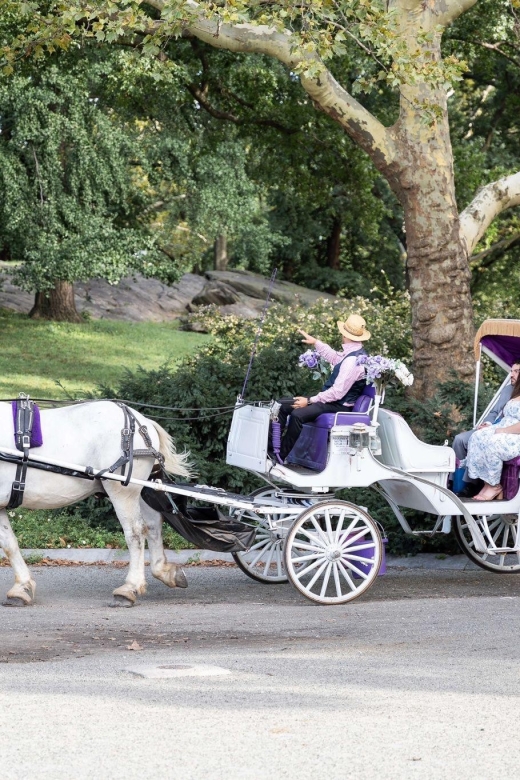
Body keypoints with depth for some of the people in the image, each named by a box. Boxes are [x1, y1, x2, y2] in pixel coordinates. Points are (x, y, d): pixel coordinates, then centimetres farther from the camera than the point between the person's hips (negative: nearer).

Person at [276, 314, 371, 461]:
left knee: (297, 414, -31)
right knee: (285, 406, 9)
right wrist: (315, 342, 28)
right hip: (333, 398, 11)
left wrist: (309, 401, -20)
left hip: (339, 405, -11)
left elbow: (337, 392, -27)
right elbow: (334, 357, 27)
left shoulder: (353, 361, -26)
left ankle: (281, 457, -23)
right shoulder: (356, 353, 4)